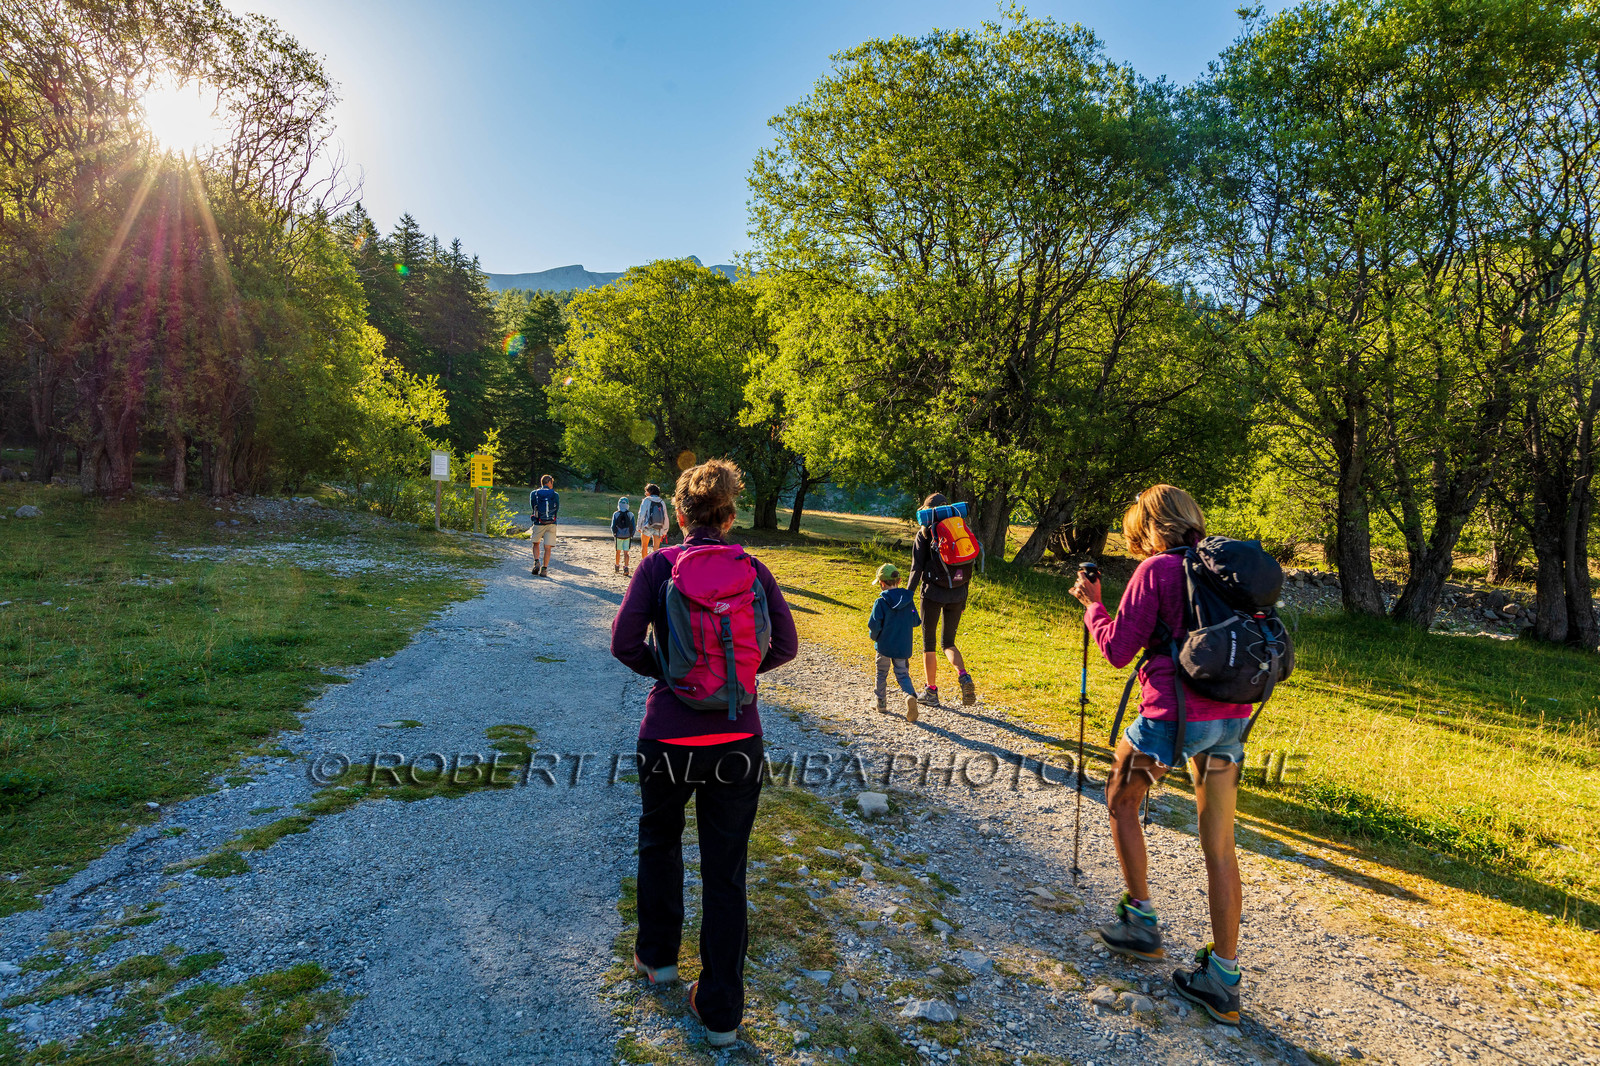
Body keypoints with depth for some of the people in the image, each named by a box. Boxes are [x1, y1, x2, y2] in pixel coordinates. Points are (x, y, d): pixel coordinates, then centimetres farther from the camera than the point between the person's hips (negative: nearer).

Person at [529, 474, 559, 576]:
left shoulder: (533, 494, 2)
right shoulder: (555, 495, 0)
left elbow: (532, 508, 9)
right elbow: (557, 510, 7)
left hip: (538, 524, 1)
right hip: (551, 524, -1)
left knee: (535, 544, 19)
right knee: (547, 547, 3)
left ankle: (536, 562, -1)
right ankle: (544, 568, 1)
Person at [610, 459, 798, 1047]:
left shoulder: (658, 564, -7)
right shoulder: (752, 569, -3)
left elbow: (624, 641, -13)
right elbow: (784, 645, -3)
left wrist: (663, 669, 5)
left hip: (669, 738, -1)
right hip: (738, 742, 1)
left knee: (659, 844, 26)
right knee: (726, 872, 12)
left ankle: (657, 956, 45)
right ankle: (721, 1011, 23)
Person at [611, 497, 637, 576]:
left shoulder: (615, 514, -6)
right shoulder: (630, 514, -5)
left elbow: (613, 526, -3)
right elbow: (633, 527, -2)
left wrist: (614, 534, 15)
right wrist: (632, 535, 11)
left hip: (618, 536, 0)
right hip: (627, 536, 0)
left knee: (618, 552, 17)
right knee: (625, 552, 0)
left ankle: (617, 566, 31)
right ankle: (625, 567, -12)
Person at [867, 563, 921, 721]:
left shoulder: (881, 602, -15)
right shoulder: (908, 601, -1)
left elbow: (874, 625, -18)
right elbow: (916, 621, 7)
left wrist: (874, 636, 2)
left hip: (884, 646, -3)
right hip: (903, 647, 3)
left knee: (882, 674, 16)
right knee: (902, 674, 9)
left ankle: (882, 704, 24)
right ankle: (910, 695, -18)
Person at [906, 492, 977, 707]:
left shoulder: (925, 533, -3)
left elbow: (917, 568, -8)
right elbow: (968, 568, 10)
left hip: (933, 592, -4)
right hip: (957, 593, 4)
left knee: (929, 643, 10)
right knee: (948, 642, 16)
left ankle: (931, 692, 15)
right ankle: (963, 676, -11)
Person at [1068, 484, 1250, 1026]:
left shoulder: (1156, 570, -9)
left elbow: (1117, 649, -8)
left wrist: (1091, 602, 6)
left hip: (1172, 714, -6)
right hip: (1231, 717, 6)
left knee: (1121, 803, 19)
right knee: (1220, 847, 12)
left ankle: (1140, 922, 25)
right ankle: (1222, 979, 17)